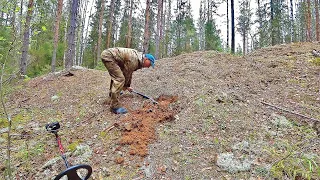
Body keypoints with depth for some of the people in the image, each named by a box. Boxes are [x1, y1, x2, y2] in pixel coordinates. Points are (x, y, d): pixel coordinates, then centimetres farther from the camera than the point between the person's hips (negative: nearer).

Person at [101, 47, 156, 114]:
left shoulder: (138, 58, 10)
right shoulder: (134, 60, -20)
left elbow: (129, 73, 20)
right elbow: (126, 73, -9)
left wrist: (127, 86, 25)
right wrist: (125, 86, 7)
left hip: (107, 53, 11)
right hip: (108, 56, -11)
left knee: (115, 75, 30)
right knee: (119, 79, -18)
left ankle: (112, 93, 54)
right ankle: (115, 106, -15)